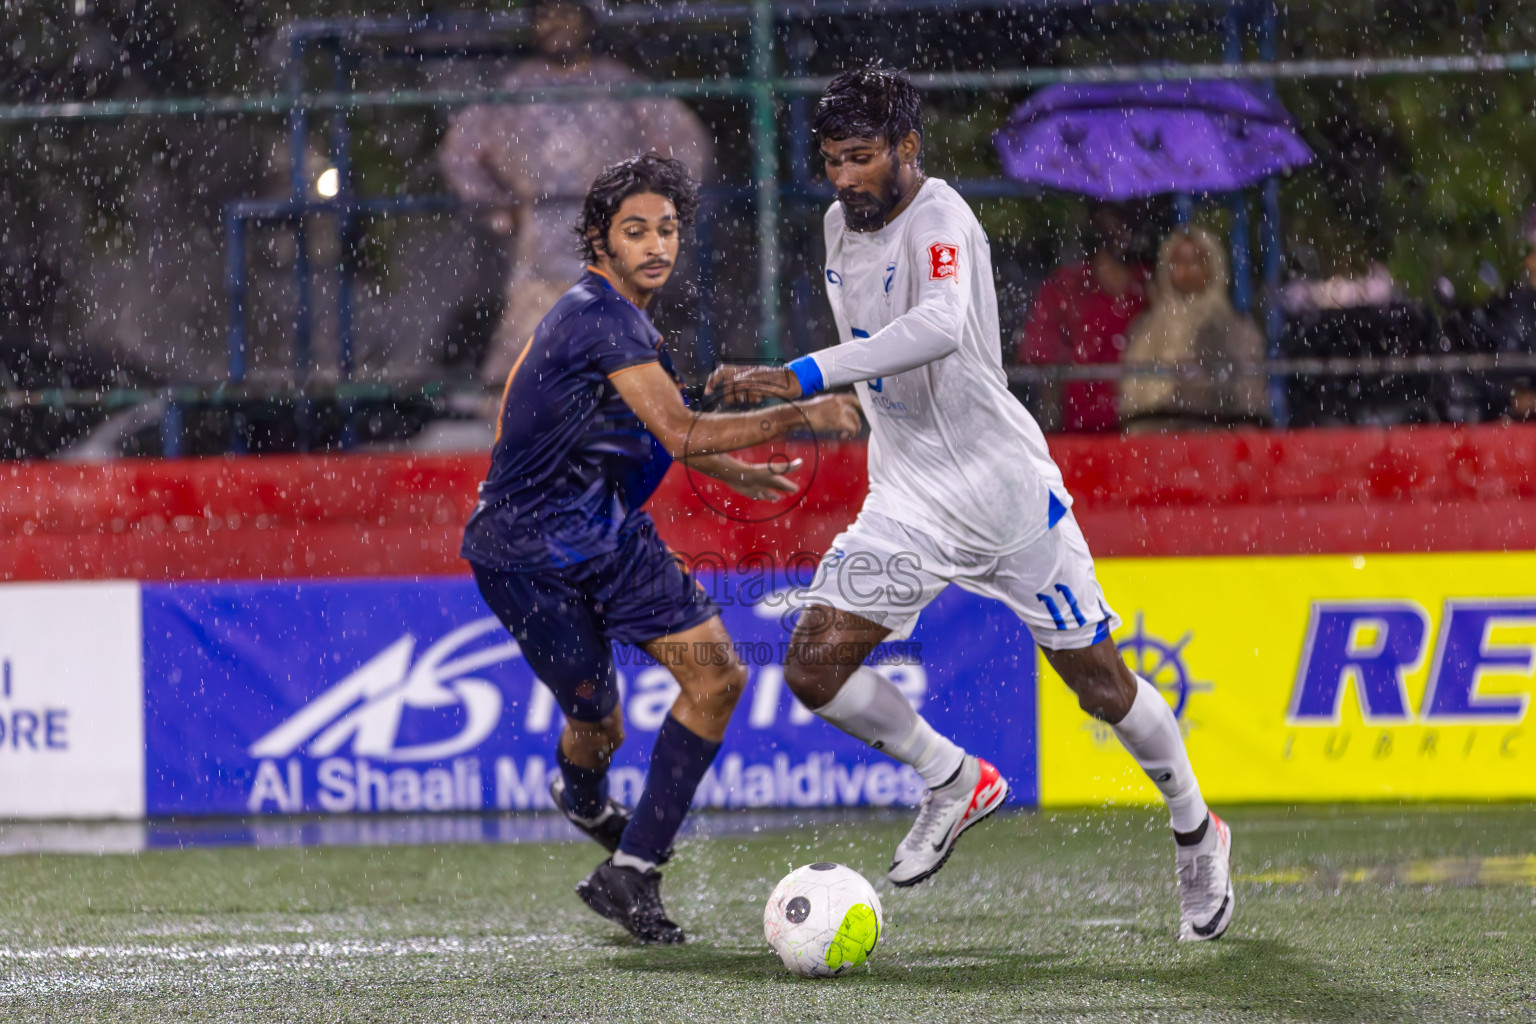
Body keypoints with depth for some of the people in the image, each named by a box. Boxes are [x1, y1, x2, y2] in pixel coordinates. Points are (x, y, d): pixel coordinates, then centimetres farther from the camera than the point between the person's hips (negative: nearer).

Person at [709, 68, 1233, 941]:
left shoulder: (939, 219, -21)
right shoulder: (843, 225, 5)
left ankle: (1197, 831, 30)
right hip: (909, 501, 6)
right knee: (814, 666, -10)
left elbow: (939, 327, -42)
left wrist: (805, 377, -48)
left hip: (1005, 485, -6)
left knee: (1098, 680, 5)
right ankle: (956, 784, 13)